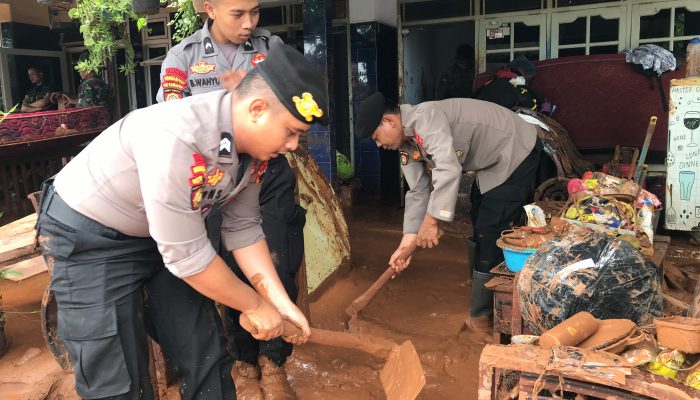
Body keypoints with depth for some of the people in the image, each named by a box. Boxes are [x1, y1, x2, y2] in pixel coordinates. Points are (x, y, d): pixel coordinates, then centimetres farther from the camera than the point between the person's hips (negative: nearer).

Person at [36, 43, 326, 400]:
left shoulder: (252, 144, -11)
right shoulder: (176, 140, -36)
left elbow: (242, 229, 0)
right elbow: (186, 256, -30)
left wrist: (281, 301, -6)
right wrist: (255, 305, -16)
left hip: (166, 232, 7)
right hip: (88, 236, -6)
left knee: (205, 357, 8)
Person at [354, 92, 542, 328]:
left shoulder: (426, 117, -30)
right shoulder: (406, 144, -1)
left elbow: (448, 170, -42)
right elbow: (418, 191, -1)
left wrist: (431, 220, -38)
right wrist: (408, 242, -7)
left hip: (517, 152, -10)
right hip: (491, 163, 10)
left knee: (490, 232, -10)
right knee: (479, 223, 20)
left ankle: (482, 316, 1)